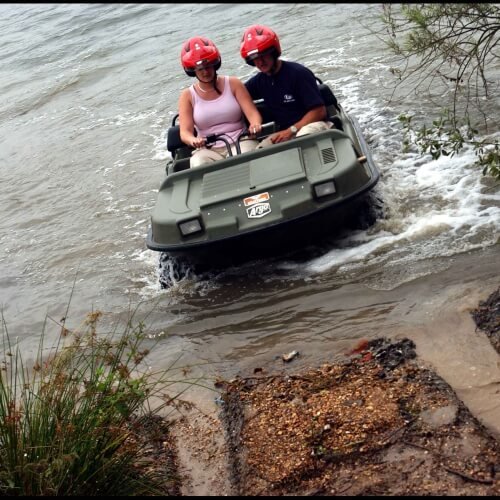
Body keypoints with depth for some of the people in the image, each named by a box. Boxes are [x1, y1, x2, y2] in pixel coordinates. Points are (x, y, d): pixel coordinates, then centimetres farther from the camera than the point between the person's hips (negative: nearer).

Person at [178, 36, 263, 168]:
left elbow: (252, 113, 1)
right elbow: (185, 132, -2)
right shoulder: (187, 96, 10)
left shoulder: (233, 84, 11)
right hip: (208, 150, 0)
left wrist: (255, 125, -25)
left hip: (240, 143, 0)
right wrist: (194, 140, -28)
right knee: (199, 162, -34)